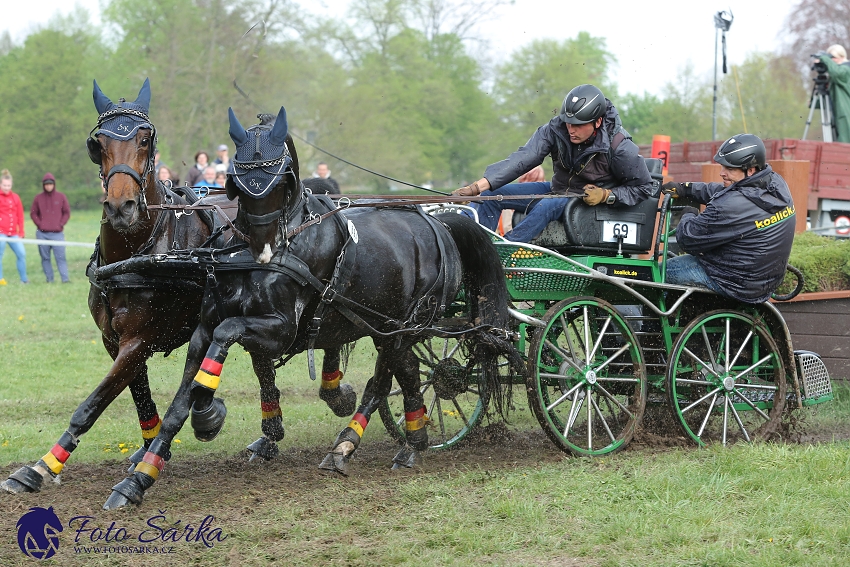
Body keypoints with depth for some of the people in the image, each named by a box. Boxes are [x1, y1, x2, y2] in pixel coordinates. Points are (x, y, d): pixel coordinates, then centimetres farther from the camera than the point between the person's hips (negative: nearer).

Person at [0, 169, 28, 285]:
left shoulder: (15, 197, 12)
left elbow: (20, 216, 14)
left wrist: (21, 232, 10)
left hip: (13, 233, 4)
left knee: (22, 254, 0)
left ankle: (24, 280, 10)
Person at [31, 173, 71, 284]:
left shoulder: (61, 197, 6)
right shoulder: (38, 198, 8)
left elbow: (67, 212, 9)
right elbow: (33, 213, 11)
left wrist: (61, 224, -4)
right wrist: (39, 224, -4)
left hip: (57, 233, -2)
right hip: (42, 234, 2)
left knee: (60, 257, -9)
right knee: (45, 258, 3)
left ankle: (65, 279, -15)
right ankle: (49, 279, 7)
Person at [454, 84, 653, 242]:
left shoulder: (619, 147, -23)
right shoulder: (556, 128, -16)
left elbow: (642, 188, -10)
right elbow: (523, 158, -22)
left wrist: (606, 195, -26)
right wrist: (478, 186, -32)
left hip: (590, 201, -5)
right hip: (558, 190, 5)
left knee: (547, 206, -37)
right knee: (491, 194, -7)